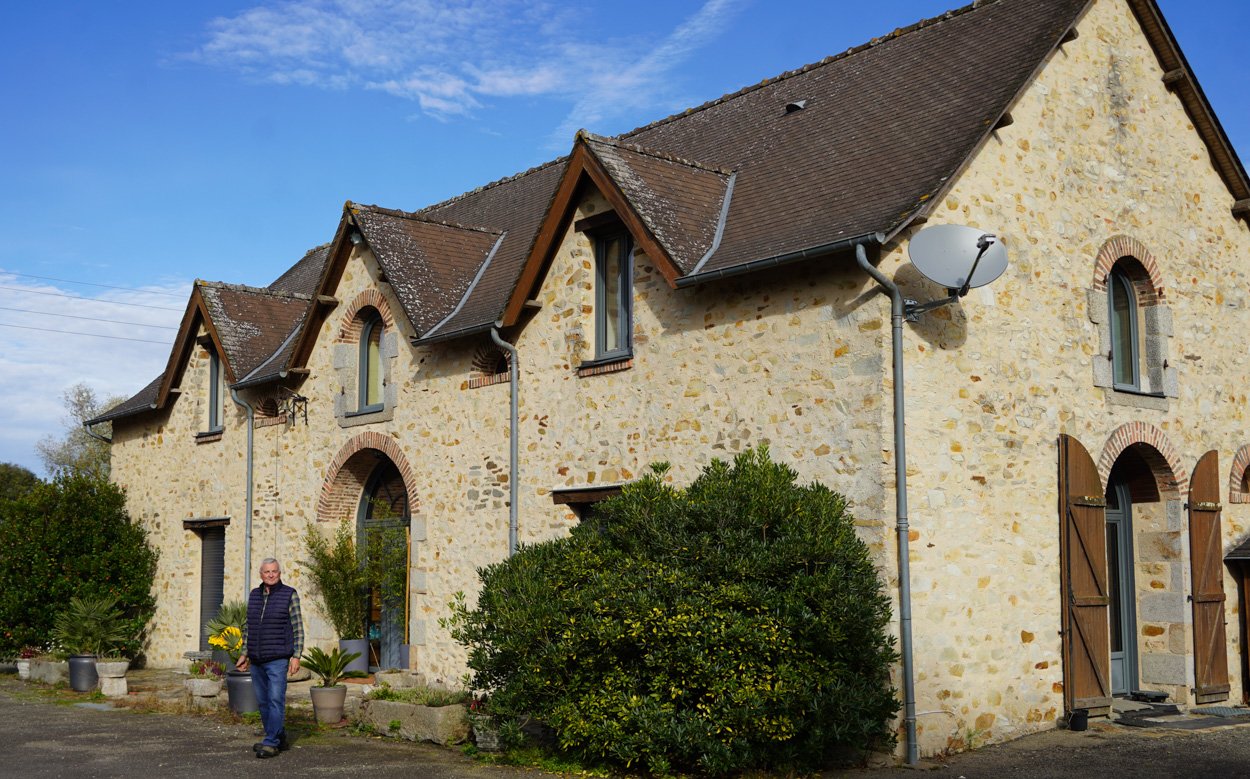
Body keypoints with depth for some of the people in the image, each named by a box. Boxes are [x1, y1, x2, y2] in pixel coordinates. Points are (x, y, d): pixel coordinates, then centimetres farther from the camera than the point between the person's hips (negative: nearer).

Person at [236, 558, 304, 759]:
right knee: (263, 702, 9)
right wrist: (245, 653, 14)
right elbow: (249, 627, 19)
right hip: (256, 660, 6)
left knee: (276, 700, -10)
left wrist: (296, 656, -11)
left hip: (277, 659, -6)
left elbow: (298, 628, -5)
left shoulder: (289, 595, -3)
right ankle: (279, 739, 19)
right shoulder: (254, 595, 12)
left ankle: (271, 743, -8)